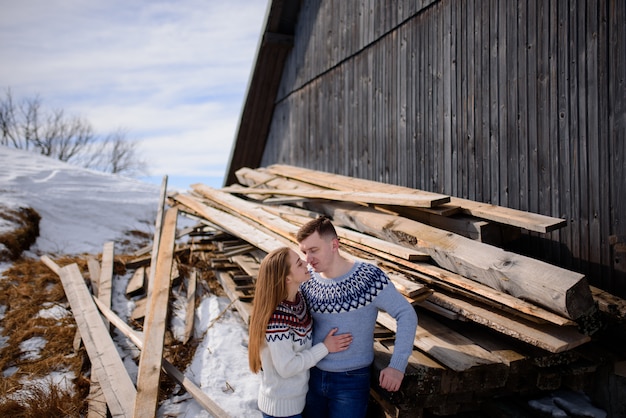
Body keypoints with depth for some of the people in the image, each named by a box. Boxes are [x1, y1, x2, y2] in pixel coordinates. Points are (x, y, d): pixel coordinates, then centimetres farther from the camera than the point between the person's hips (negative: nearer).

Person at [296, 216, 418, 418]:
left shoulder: (369, 277, -20)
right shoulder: (307, 278, -7)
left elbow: (406, 314, -15)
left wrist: (397, 365, -21)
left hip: (351, 381, -4)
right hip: (312, 375, 4)